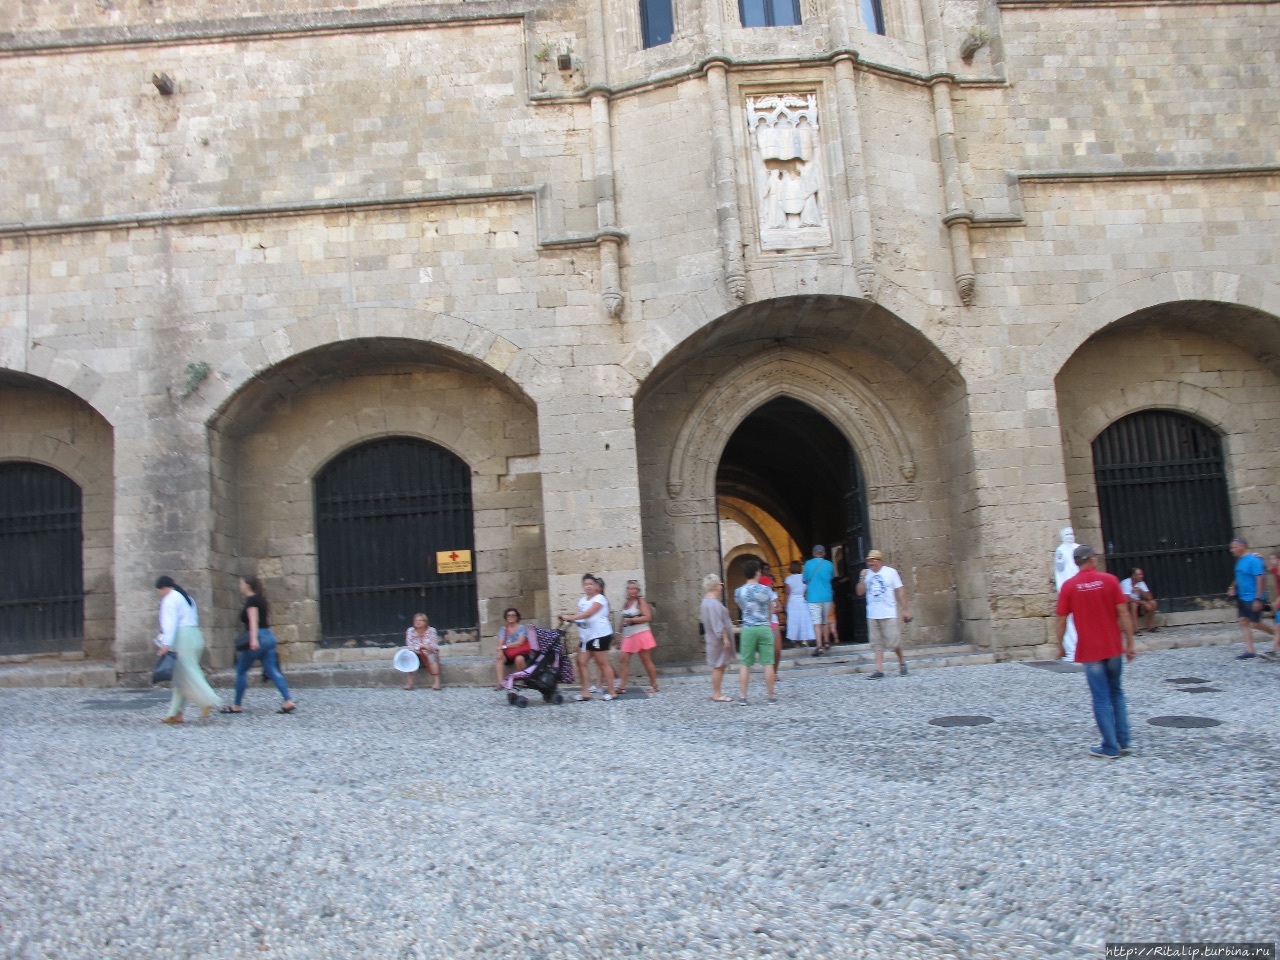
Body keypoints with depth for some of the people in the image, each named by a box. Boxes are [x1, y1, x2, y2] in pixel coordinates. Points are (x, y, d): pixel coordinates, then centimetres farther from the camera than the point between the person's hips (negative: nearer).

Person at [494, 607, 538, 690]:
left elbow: (520, 642, -13)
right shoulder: (503, 629, 10)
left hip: (520, 653, -3)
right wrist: (500, 651, -22)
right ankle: (501, 683, -33)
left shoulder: (522, 628, -1)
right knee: (499, 659, -27)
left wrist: (505, 646, -17)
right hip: (508, 653, 3)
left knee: (519, 659, -37)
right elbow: (500, 644, 0)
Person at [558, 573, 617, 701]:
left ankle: (611, 692, 3)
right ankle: (585, 692, 6)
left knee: (603, 663, -4)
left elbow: (587, 614, -23)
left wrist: (569, 617, -29)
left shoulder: (600, 598, -10)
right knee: (581, 662, 2)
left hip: (600, 635, -8)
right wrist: (566, 618, -7)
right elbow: (579, 616, 11)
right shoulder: (582, 600, 17)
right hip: (586, 637, 8)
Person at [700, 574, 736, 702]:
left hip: (715, 639, 11)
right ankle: (717, 694, 0)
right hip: (718, 640, -11)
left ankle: (716, 693, 18)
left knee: (720, 667, 14)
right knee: (718, 666, -5)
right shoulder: (713, 603, -20)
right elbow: (718, 624, -23)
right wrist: (725, 638, -22)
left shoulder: (707, 601, 15)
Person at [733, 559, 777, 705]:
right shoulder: (765, 590, -3)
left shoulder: (739, 591, 0)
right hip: (764, 628, -1)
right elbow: (772, 610, 6)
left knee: (745, 664, 5)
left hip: (748, 629, 1)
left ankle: (743, 696, 5)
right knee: (768, 663, 5)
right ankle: (770, 696, 9)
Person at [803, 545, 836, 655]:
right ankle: (825, 642, 24)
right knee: (824, 621, 20)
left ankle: (820, 646, -14)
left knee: (817, 622, -6)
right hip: (827, 596, 3)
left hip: (813, 597, -3)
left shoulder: (808, 564, -6)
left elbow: (805, 580, 2)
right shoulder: (829, 564, 0)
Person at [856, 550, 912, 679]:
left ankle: (902, 662, 19)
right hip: (872, 615, 4)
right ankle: (879, 670, 0)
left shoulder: (890, 572, -1)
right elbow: (860, 592, 6)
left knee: (894, 641, -4)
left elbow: (900, 591, 0)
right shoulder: (866, 574, 8)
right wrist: (862, 578, -8)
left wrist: (905, 609, -4)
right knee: (877, 643, 1)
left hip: (889, 614, -4)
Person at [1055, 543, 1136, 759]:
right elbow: (1123, 614, -6)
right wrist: (1130, 644, 1)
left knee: (1101, 698, 4)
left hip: (1089, 651, -2)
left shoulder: (1069, 586, -6)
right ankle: (1122, 742, 20)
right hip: (1113, 648, 2)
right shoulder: (1109, 580, -5)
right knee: (1116, 693, 18)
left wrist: (1059, 646, 9)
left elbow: (1061, 620, -4)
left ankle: (1110, 747, 6)